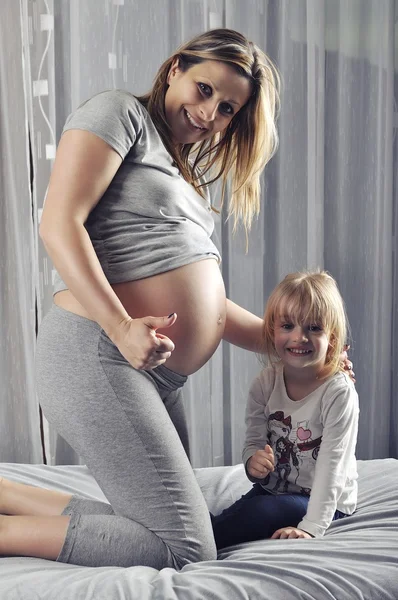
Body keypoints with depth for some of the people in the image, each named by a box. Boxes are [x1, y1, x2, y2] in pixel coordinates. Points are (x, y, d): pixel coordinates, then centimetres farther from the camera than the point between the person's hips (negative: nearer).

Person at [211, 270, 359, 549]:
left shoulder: (338, 392, -20)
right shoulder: (267, 382, -5)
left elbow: (332, 466, -23)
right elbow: (254, 440, -1)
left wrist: (311, 527, -31)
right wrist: (253, 461, -26)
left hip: (326, 503, -4)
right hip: (272, 489, 5)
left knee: (261, 513, -27)